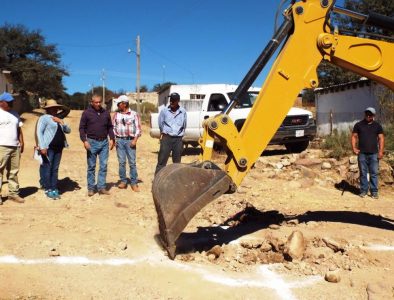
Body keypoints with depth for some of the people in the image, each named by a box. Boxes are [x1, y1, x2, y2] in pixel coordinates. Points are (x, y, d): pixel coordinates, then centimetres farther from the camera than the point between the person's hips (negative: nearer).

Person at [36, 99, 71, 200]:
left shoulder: (58, 120, 22)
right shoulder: (44, 118, -1)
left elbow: (68, 130, 18)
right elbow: (39, 132, -10)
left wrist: (62, 122, -1)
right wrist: (42, 147, -18)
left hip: (58, 148, 7)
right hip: (48, 147, -7)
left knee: (55, 169, 9)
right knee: (47, 168, -3)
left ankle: (54, 189, 14)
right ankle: (48, 189, 4)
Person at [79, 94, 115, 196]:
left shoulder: (106, 113, 8)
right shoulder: (86, 113, -2)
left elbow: (110, 127, 14)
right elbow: (82, 128, -2)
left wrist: (112, 139, 4)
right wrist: (84, 140, -13)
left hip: (104, 142, 3)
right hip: (92, 142, -3)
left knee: (103, 166, 3)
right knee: (91, 166, 5)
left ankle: (101, 187, 10)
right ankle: (91, 188, 12)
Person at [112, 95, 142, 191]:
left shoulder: (134, 114, 0)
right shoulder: (116, 114, 9)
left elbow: (138, 128, -1)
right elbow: (113, 127, 11)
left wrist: (135, 140, -9)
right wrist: (114, 139, -1)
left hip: (130, 140, -2)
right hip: (119, 140, 3)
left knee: (132, 162, -1)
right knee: (121, 162, 5)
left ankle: (134, 183, 5)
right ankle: (123, 181, 15)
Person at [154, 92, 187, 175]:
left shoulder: (183, 112, 1)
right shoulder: (164, 110, -4)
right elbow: (160, 123, 8)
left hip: (178, 139, 2)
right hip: (166, 138, -2)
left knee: (177, 160, 10)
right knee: (162, 159, -4)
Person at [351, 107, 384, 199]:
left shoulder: (377, 126, 8)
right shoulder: (358, 125, 7)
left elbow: (381, 138, 5)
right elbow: (354, 136, 8)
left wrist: (381, 151, -5)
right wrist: (354, 148, -6)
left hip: (374, 153, 0)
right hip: (362, 153, 0)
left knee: (374, 173, 1)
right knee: (363, 173, 4)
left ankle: (374, 191, 8)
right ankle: (363, 190, 12)